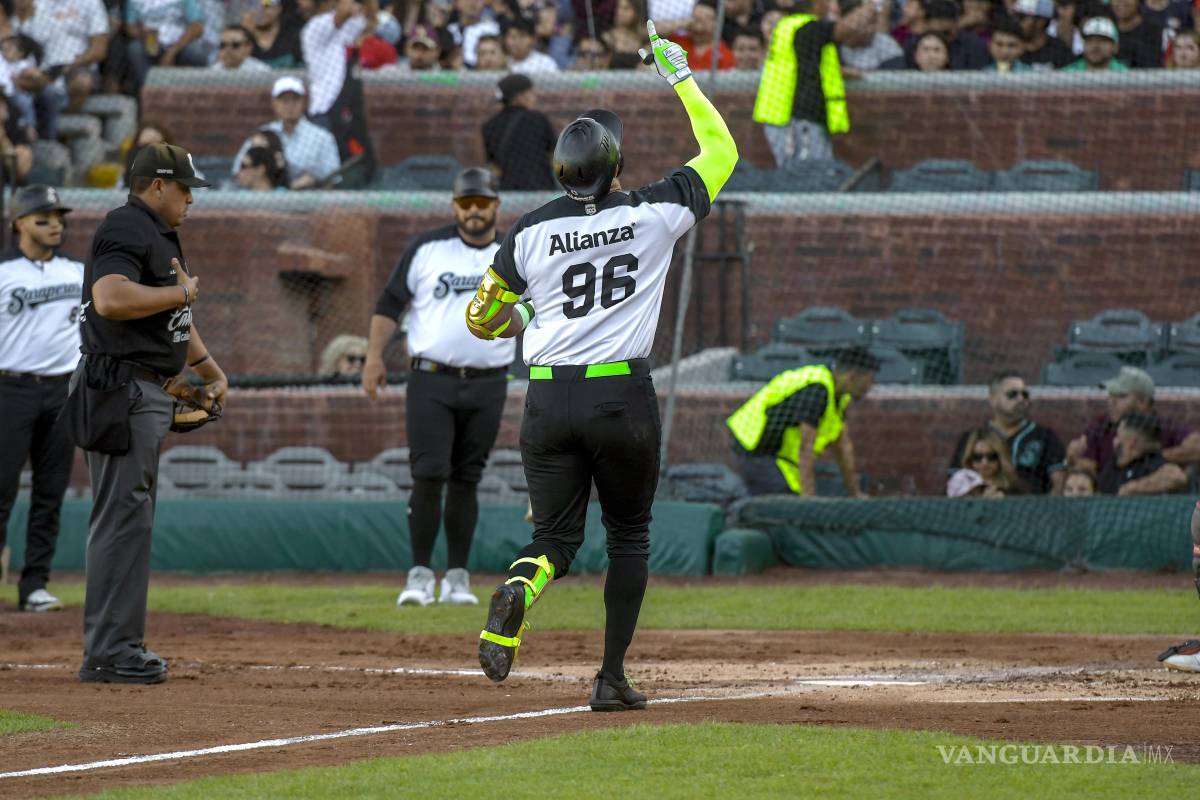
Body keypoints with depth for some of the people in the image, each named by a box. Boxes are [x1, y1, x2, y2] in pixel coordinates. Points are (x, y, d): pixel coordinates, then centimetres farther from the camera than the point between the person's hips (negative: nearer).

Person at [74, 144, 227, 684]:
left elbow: (173, 316, 32)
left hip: (147, 394, 11)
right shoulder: (126, 229, -13)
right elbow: (111, 298, -30)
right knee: (123, 517, -11)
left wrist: (212, 372, 30)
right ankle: (108, 654, -12)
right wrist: (181, 292, -18)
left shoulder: (159, 235, 22)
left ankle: (119, 646, 17)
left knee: (132, 518, 12)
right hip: (121, 391, -11)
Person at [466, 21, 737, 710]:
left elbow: (482, 319, 8)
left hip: (549, 400, 1)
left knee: (556, 537, 8)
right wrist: (681, 77, 19)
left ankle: (518, 590, -28)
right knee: (630, 534, 16)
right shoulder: (653, 214, -3)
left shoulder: (532, 233, 0)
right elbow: (721, 151, 10)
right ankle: (613, 678, 11)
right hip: (624, 398, -1)